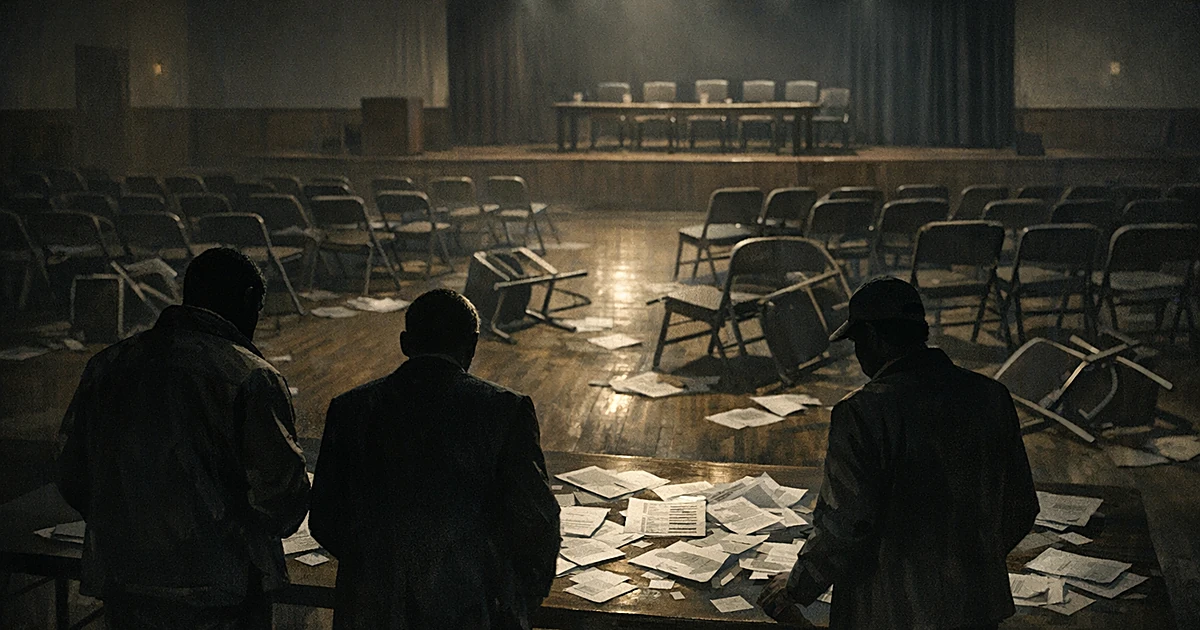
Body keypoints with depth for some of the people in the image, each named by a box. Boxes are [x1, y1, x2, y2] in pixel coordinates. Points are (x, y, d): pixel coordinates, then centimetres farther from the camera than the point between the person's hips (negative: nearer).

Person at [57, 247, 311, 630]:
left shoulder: (106, 366, 5)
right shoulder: (250, 377, -13)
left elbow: (72, 478, 9)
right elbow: (281, 493, -15)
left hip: (122, 591, 5)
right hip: (218, 593, -5)